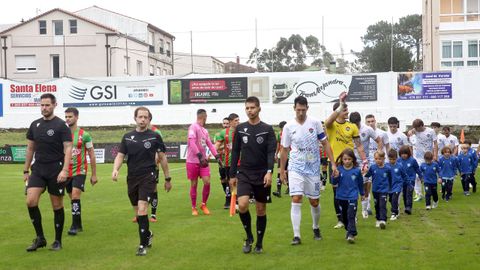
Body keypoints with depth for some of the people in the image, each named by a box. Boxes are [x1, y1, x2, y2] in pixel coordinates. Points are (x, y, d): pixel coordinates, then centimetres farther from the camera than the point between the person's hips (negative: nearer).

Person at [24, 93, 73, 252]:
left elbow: (68, 148, -11)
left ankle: (58, 241, 17)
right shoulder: (35, 125, 9)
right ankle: (40, 238, 4)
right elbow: (30, 148, 16)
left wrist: (65, 170, -22)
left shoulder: (61, 125, -6)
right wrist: (26, 170, 14)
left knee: (57, 206, 4)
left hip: (56, 171, -4)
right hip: (38, 169, 4)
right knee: (31, 201, -11)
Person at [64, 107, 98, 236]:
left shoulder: (84, 135, -6)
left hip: (80, 171, -4)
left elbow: (92, 155, 0)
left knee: (75, 196, -17)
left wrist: (94, 174, 1)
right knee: (73, 199, 11)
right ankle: (79, 225, 24)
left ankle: (74, 226, -11)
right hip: (67, 171, 4)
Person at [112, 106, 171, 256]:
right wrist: (115, 169, -14)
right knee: (138, 211, 14)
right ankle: (148, 234, 40)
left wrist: (167, 179, 8)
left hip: (148, 176, -4)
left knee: (142, 208, -17)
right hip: (132, 178, 4)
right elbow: (120, 155, 7)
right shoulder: (127, 137, 7)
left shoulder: (154, 136, -2)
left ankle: (143, 245, -8)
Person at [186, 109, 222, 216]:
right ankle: (194, 207, 16)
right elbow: (192, 142, -20)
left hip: (203, 160, 6)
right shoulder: (193, 127, -10)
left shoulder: (205, 130, 14)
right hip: (193, 161, -6)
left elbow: (210, 144, 16)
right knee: (194, 184, 3)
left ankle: (203, 205, 14)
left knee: (207, 182, -4)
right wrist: (200, 156, -29)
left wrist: (217, 156, 5)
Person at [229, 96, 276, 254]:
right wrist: (232, 175, 7)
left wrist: (269, 172, -22)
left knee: (261, 210, 6)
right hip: (244, 174, 1)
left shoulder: (267, 129, -1)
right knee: (242, 205, -18)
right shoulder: (240, 129, 5)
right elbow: (235, 153, 9)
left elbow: (271, 152, -7)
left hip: (262, 175, -1)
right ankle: (249, 237, 5)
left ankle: (259, 243, 21)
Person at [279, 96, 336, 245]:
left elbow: (325, 143, 3)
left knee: (314, 201, 9)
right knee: (296, 199, -14)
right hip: (295, 168, -1)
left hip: (313, 168, 1)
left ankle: (316, 228, 35)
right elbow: (284, 150, 6)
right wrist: (282, 171, 8)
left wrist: (333, 163, -3)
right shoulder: (288, 126, -3)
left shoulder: (315, 123, -3)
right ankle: (296, 235, -10)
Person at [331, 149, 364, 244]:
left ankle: (351, 234, -16)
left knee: (351, 216, -13)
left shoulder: (356, 170, -6)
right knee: (344, 216, 14)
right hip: (341, 197, 3)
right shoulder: (339, 169, -6)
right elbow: (334, 182, -3)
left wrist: (362, 193, 22)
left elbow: (360, 182, 10)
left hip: (352, 197, -2)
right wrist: (335, 177, -24)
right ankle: (348, 231, 32)